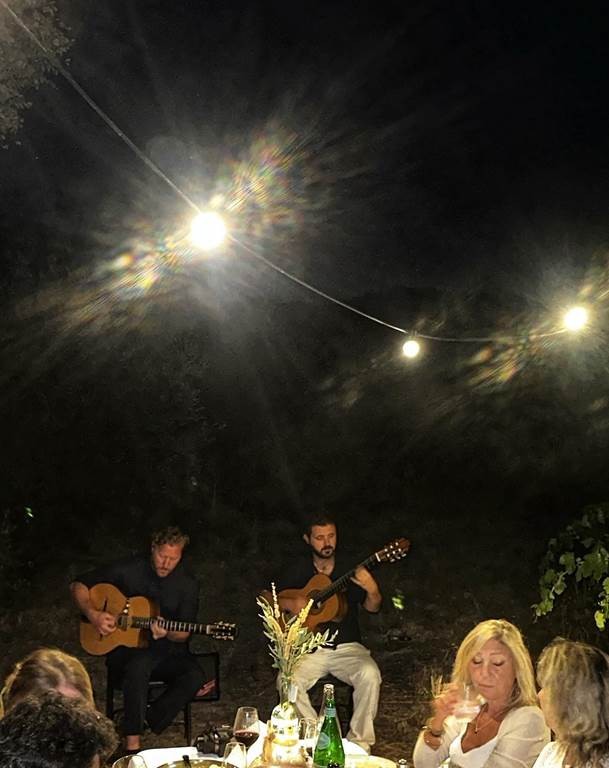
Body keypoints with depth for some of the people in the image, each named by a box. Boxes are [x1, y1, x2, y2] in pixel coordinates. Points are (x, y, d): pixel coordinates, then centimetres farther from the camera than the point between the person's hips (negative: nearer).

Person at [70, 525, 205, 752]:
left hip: (166, 652, 2)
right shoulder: (129, 570, -4)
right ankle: (133, 743, -31)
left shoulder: (187, 585, 1)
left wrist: (167, 634, -22)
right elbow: (78, 585, 1)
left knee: (194, 674, -29)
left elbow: (184, 634, 2)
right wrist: (93, 614, -17)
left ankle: (149, 720, -17)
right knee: (140, 664, -38)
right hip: (125, 650, -2)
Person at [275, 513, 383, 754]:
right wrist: (290, 604, -10)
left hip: (346, 646, 0)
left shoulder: (350, 569, 2)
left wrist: (372, 591, -23)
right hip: (309, 648, 1)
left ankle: (359, 742, -11)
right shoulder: (298, 569, 6)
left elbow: (372, 608, 0)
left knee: (370, 675, -29)